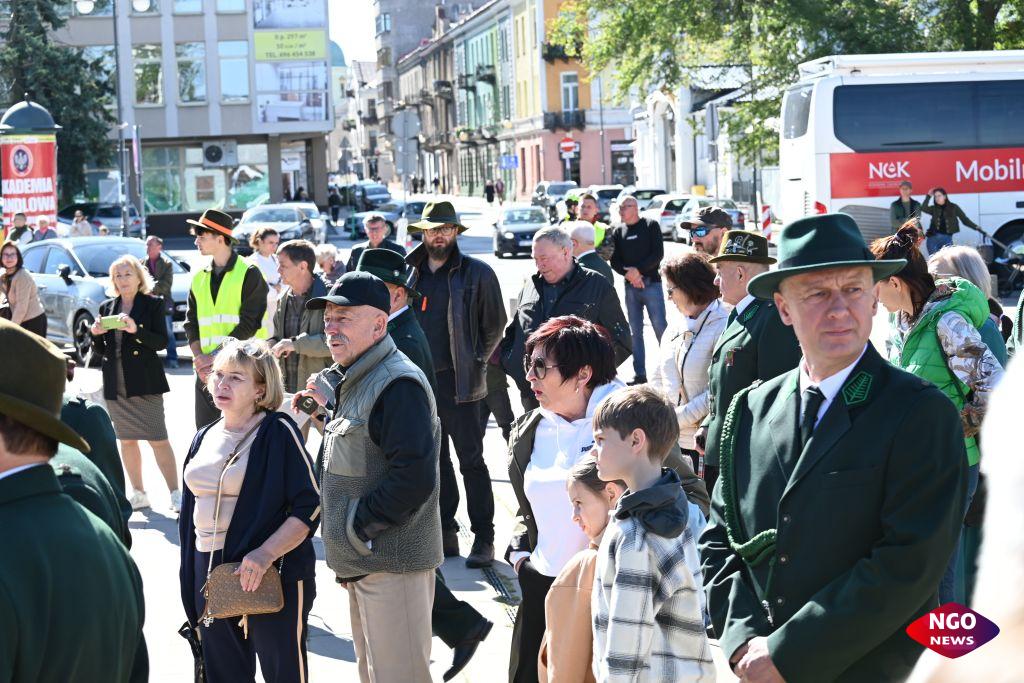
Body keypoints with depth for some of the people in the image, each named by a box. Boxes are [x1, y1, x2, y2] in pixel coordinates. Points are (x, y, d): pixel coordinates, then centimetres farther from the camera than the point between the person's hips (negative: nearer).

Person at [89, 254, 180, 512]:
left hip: (144, 382, -5)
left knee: (158, 439, -7)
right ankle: (138, 494, 18)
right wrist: (96, 334, -5)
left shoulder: (153, 304, -1)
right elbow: (101, 350, 16)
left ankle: (175, 495, -3)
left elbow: (162, 342, -9)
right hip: (115, 384, 5)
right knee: (126, 440, 9)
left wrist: (135, 330, -22)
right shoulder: (107, 307, 12)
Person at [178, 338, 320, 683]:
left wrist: (265, 554, -25)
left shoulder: (278, 432, -8)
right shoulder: (205, 438, 12)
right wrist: (191, 583, 18)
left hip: (272, 575, -6)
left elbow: (310, 506, -14)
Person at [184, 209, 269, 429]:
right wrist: (199, 358, -3)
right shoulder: (200, 278, 15)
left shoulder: (249, 274, -4)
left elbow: (248, 324, -11)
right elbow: (191, 323, 13)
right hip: (207, 370, 6)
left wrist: (215, 357, -14)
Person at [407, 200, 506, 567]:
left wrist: (476, 362, 0)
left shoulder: (477, 273, -3)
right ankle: (445, 532, 20)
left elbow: (494, 325, 3)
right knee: (435, 460, 11)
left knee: (471, 460, -2)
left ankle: (484, 538, 2)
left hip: (458, 382, -5)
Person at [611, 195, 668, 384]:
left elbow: (658, 254, -5)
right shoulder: (618, 232, 12)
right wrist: (628, 273, -11)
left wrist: (638, 270, -13)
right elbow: (614, 260, 6)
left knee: (660, 327, -8)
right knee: (635, 331, 4)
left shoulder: (651, 226, 2)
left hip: (651, 283, -4)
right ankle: (640, 374, 7)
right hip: (630, 286, 4)